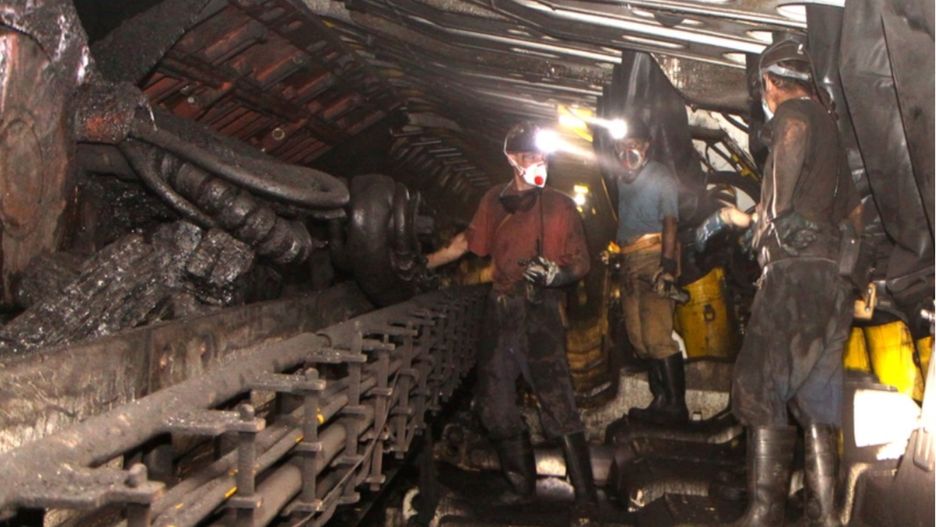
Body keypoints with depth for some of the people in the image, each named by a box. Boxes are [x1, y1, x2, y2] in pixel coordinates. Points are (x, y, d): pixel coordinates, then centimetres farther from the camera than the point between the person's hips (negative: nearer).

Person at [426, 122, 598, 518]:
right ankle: (521, 486, 28)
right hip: (501, 311, 5)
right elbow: (468, 241, 26)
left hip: (541, 313, -5)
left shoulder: (558, 205, 1)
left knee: (558, 407, -11)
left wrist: (555, 274, -21)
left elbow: (581, 263, -1)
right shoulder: (494, 201, 12)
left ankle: (585, 499, 0)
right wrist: (425, 262, 27)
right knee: (494, 406, 10)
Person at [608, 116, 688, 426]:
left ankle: (676, 406, -5)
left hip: (654, 257, -8)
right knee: (639, 338, 8)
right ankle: (661, 401, 16)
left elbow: (670, 223, -15)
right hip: (630, 261, 8)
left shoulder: (660, 176, -4)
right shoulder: (621, 177, 18)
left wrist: (667, 266, -23)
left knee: (657, 336, -12)